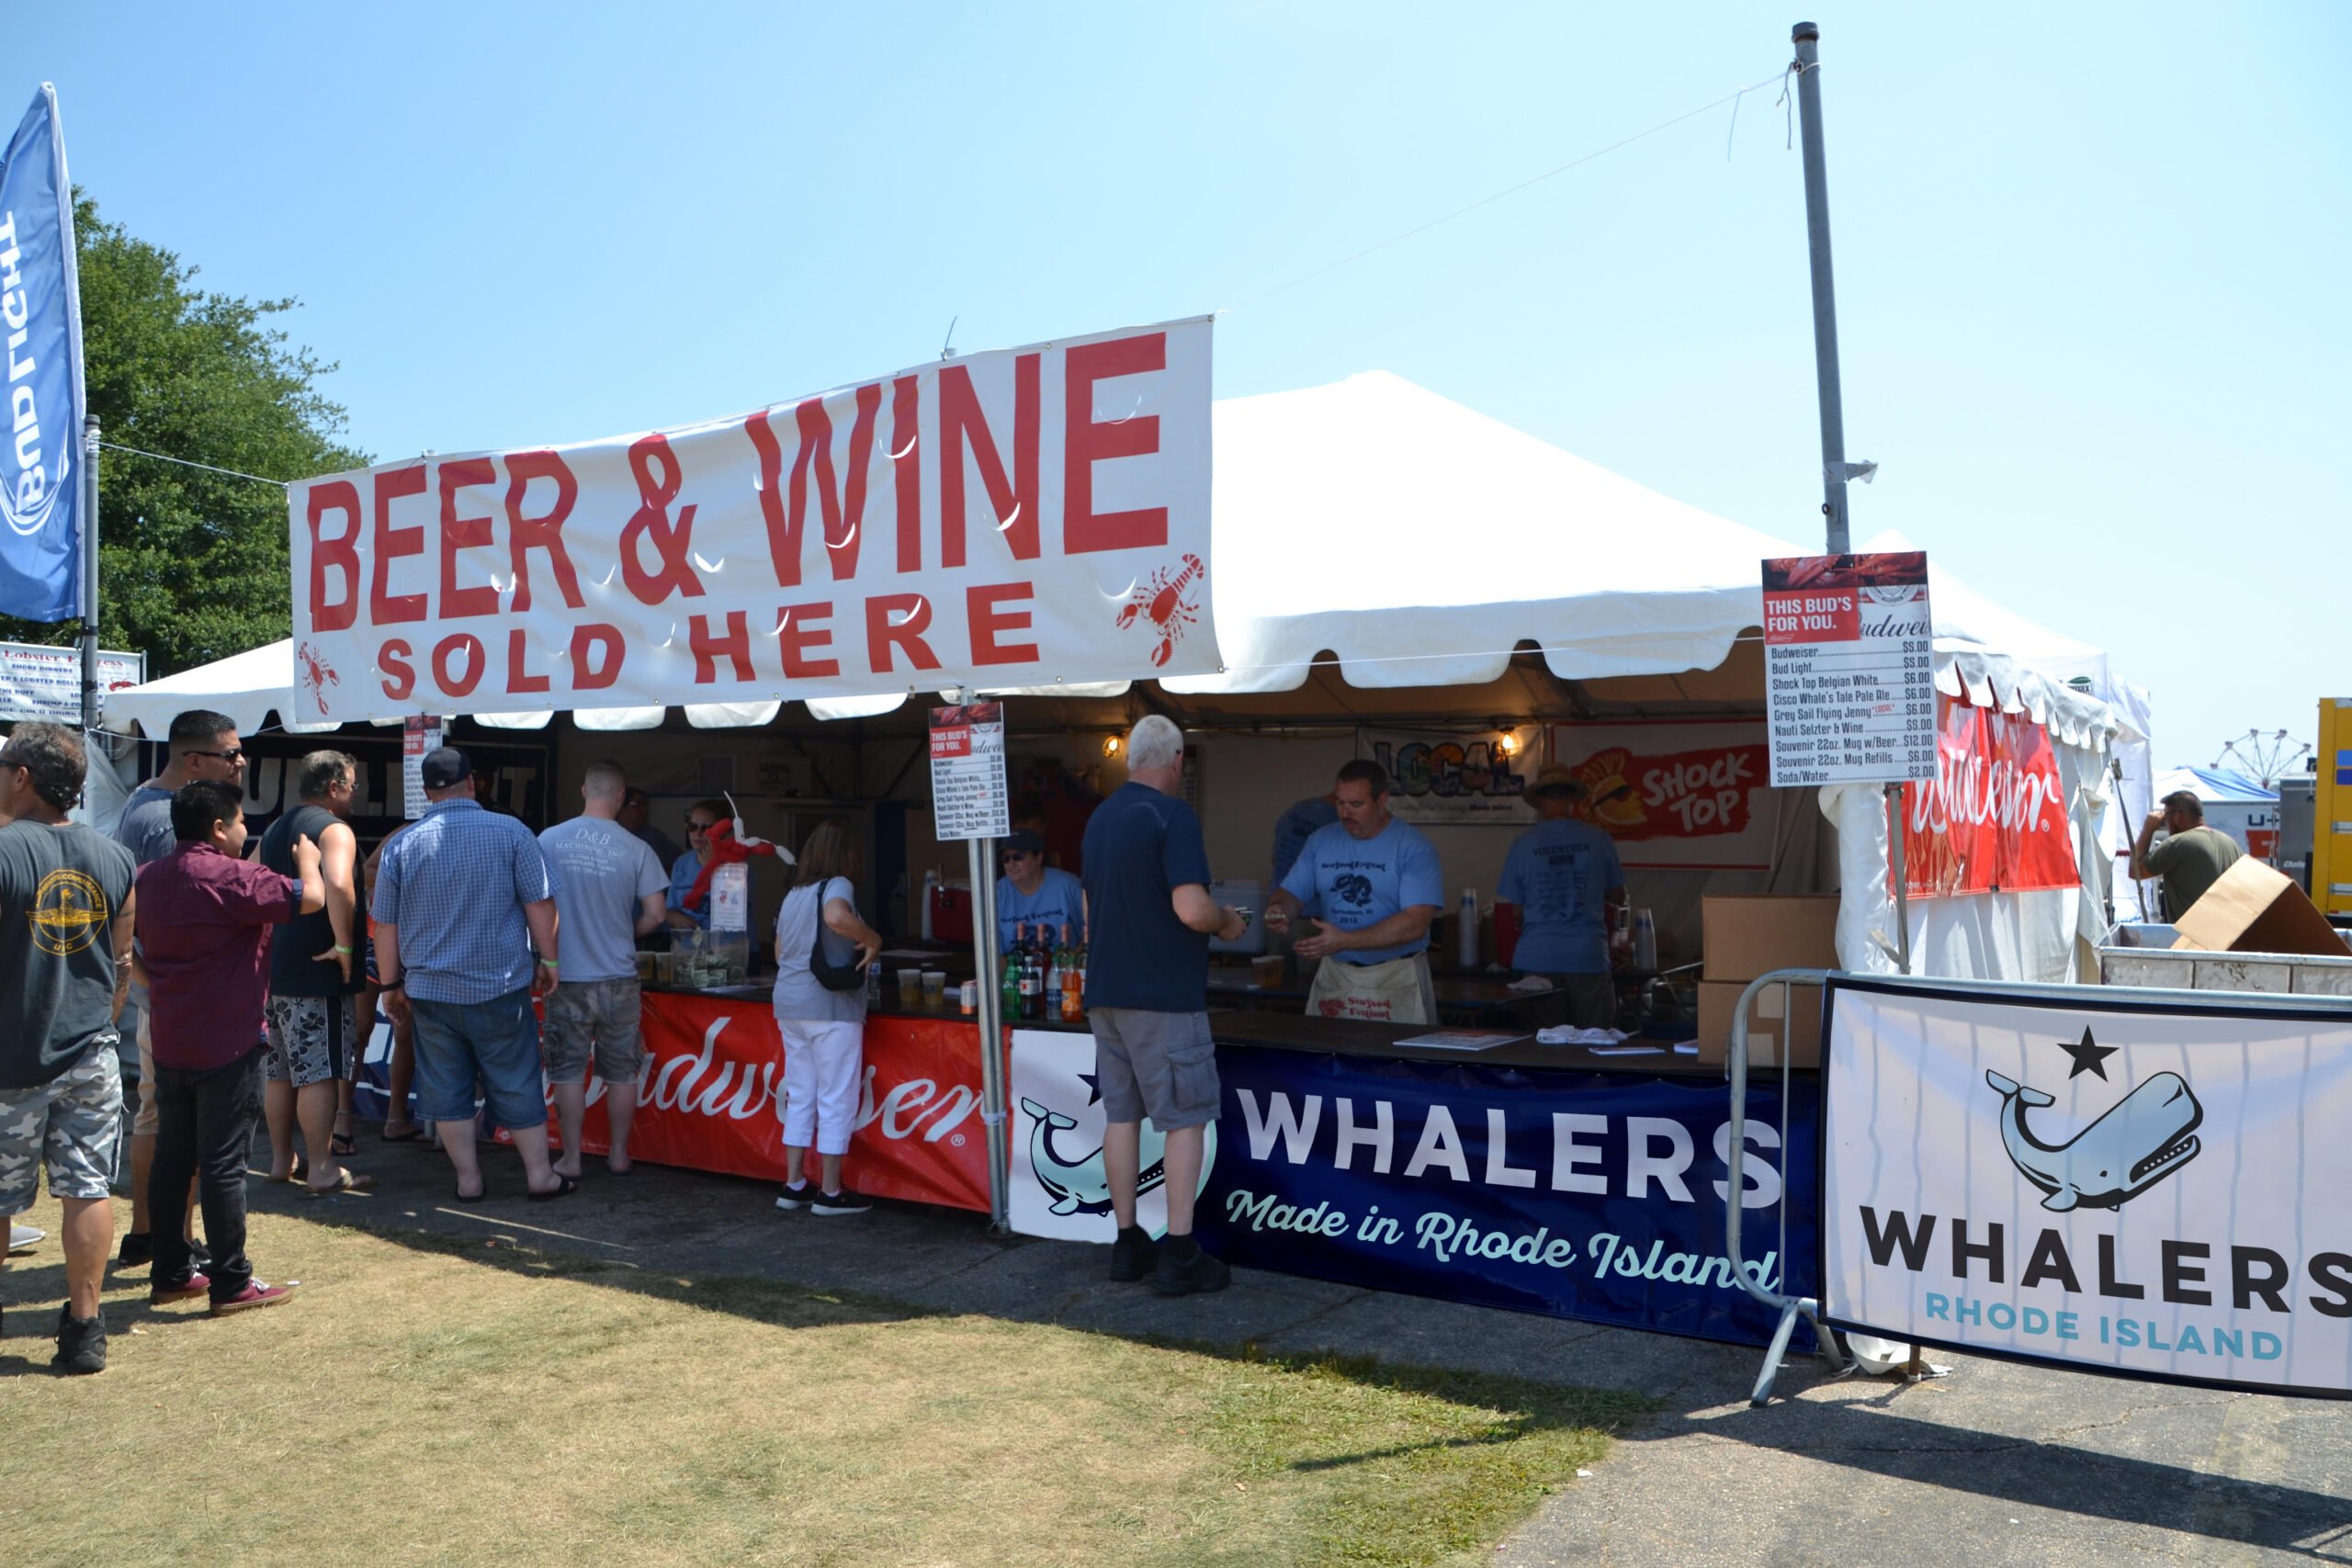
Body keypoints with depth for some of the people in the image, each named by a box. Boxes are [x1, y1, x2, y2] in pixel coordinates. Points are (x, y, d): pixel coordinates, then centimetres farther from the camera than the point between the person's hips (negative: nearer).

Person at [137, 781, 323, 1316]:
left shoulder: (148, 878, 8)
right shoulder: (229, 877, -18)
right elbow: (311, 897, -18)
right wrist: (308, 858, -1)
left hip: (169, 1044, 8)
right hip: (227, 1045, -8)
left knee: (171, 1158, 14)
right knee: (223, 1164, -3)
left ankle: (170, 1274, 22)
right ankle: (231, 1284, 3)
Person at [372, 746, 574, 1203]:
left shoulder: (401, 846, 0)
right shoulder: (511, 833, -7)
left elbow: (385, 924, 4)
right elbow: (540, 905, -5)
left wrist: (391, 982, 14)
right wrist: (547, 961, 6)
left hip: (431, 990, 2)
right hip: (501, 986, -1)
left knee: (446, 1086, 11)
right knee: (517, 1083, 7)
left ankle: (468, 1178, 16)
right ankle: (540, 1175, 13)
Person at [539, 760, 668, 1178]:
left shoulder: (549, 840, -5)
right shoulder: (635, 849, -8)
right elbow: (654, 914, -6)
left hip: (566, 976, 0)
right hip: (618, 977, 0)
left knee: (568, 1071, 10)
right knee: (622, 1072, 12)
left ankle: (571, 1158, 15)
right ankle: (618, 1155, 20)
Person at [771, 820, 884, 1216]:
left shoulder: (793, 894, 14)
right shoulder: (836, 886, -9)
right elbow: (836, 917, -31)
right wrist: (871, 939, -18)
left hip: (789, 1005, 8)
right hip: (830, 1006, -8)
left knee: (799, 1096, 15)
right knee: (836, 1100, 1)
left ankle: (793, 1185, 19)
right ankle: (830, 1192, 6)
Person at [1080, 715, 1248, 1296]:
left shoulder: (1100, 817, 12)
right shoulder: (1172, 816, -14)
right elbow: (1192, 909, -22)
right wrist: (1227, 922, -3)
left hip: (1106, 992, 8)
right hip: (1163, 995, -8)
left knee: (1121, 1115, 11)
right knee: (1185, 1119, -1)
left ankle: (1128, 1244, 18)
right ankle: (1179, 1255, 0)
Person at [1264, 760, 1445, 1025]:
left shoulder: (1413, 848, -10)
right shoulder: (1320, 841, 6)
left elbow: (1415, 923, -18)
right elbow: (1292, 893, 9)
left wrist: (1345, 941, -25)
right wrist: (1278, 908, -16)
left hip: (1396, 980, -4)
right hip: (1334, 974, 4)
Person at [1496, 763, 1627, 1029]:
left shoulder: (1523, 844, -2)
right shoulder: (1599, 840, -1)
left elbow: (1508, 907, 3)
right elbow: (1617, 897, 12)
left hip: (1538, 959, 0)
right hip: (1588, 957, 0)